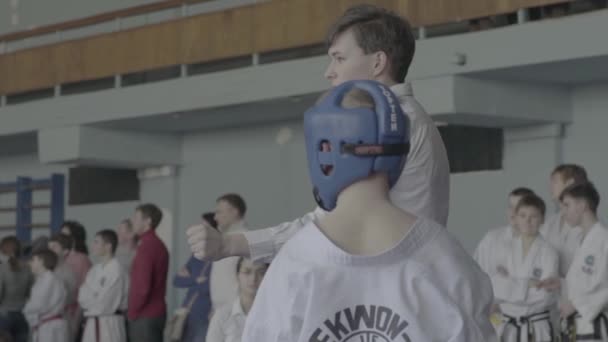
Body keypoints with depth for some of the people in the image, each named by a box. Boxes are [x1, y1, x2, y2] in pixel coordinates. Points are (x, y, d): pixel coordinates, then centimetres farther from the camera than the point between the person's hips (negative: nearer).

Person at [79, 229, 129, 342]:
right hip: (93, 324, 9)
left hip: (109, 324, -9)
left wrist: (89, 303, -4)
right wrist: (91, 301, -10)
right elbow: (83, 295, 10)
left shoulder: (116, 269, -15)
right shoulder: (95, 269, 12)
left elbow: (105, 302, -18)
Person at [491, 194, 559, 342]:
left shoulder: (548, 252, -6)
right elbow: (495, 288, -6)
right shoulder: (503, 250, 4)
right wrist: (528, 285, -14)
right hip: (508, 328, 3)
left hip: (537, 329, -3)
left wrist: (511, 285, -12)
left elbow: (544, 295, -14)